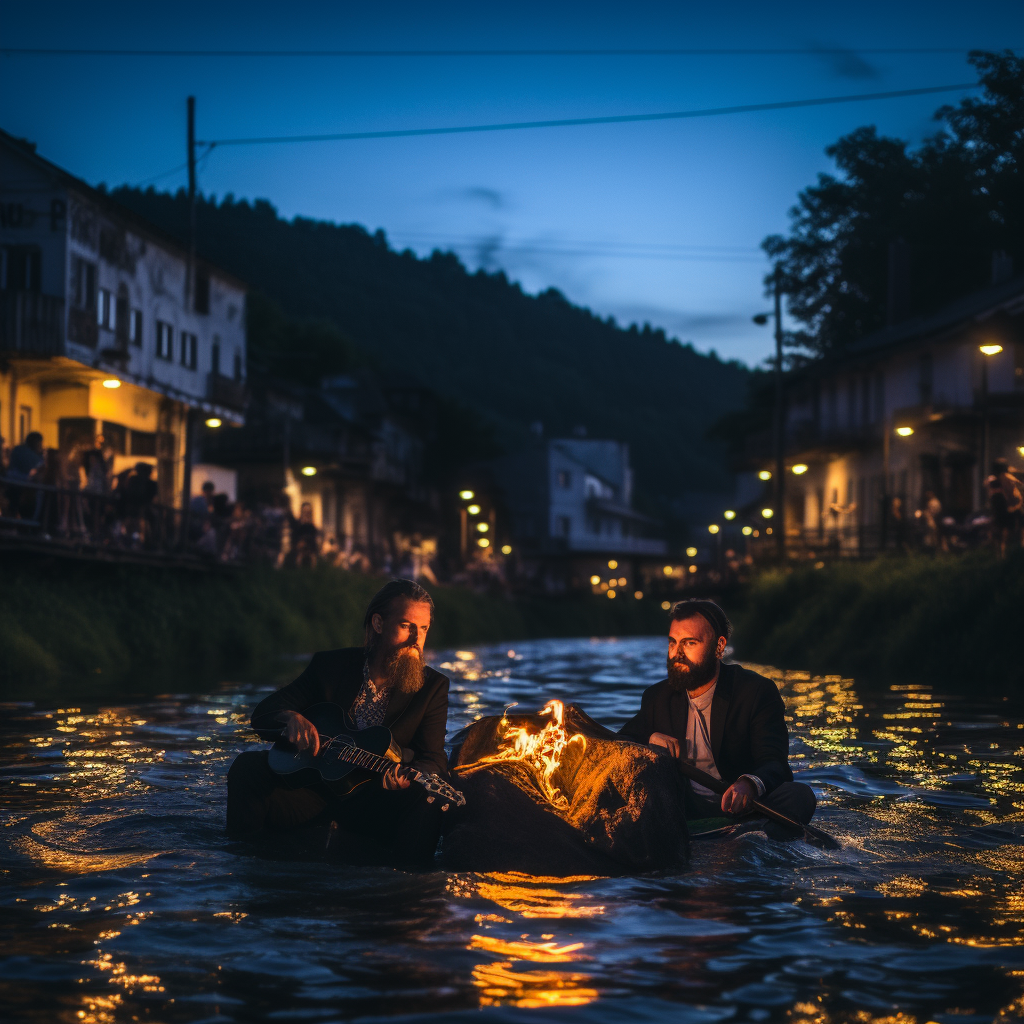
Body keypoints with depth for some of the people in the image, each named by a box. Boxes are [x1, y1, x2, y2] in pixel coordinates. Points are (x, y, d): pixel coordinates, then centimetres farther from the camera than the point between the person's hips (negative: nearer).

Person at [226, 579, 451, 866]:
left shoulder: (432, 687, 0)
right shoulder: (330, 666, 3)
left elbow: (433, 760, -9)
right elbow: (263, 713, 2)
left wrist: (409, 777, -35)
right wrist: (291, 718, -24)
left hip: (377, 804, -1)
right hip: (316, 788, 2)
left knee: (426, 802, -33)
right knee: (248, 765, -22)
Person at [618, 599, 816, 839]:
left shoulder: (756, 691, -1)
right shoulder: (657, 698, 13)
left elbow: (774, 763, -13)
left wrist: (749, 785, -38)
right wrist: (649, 740, -7)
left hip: (740, 810, -3)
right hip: (680, 815, 3)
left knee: (799, 795, -32)